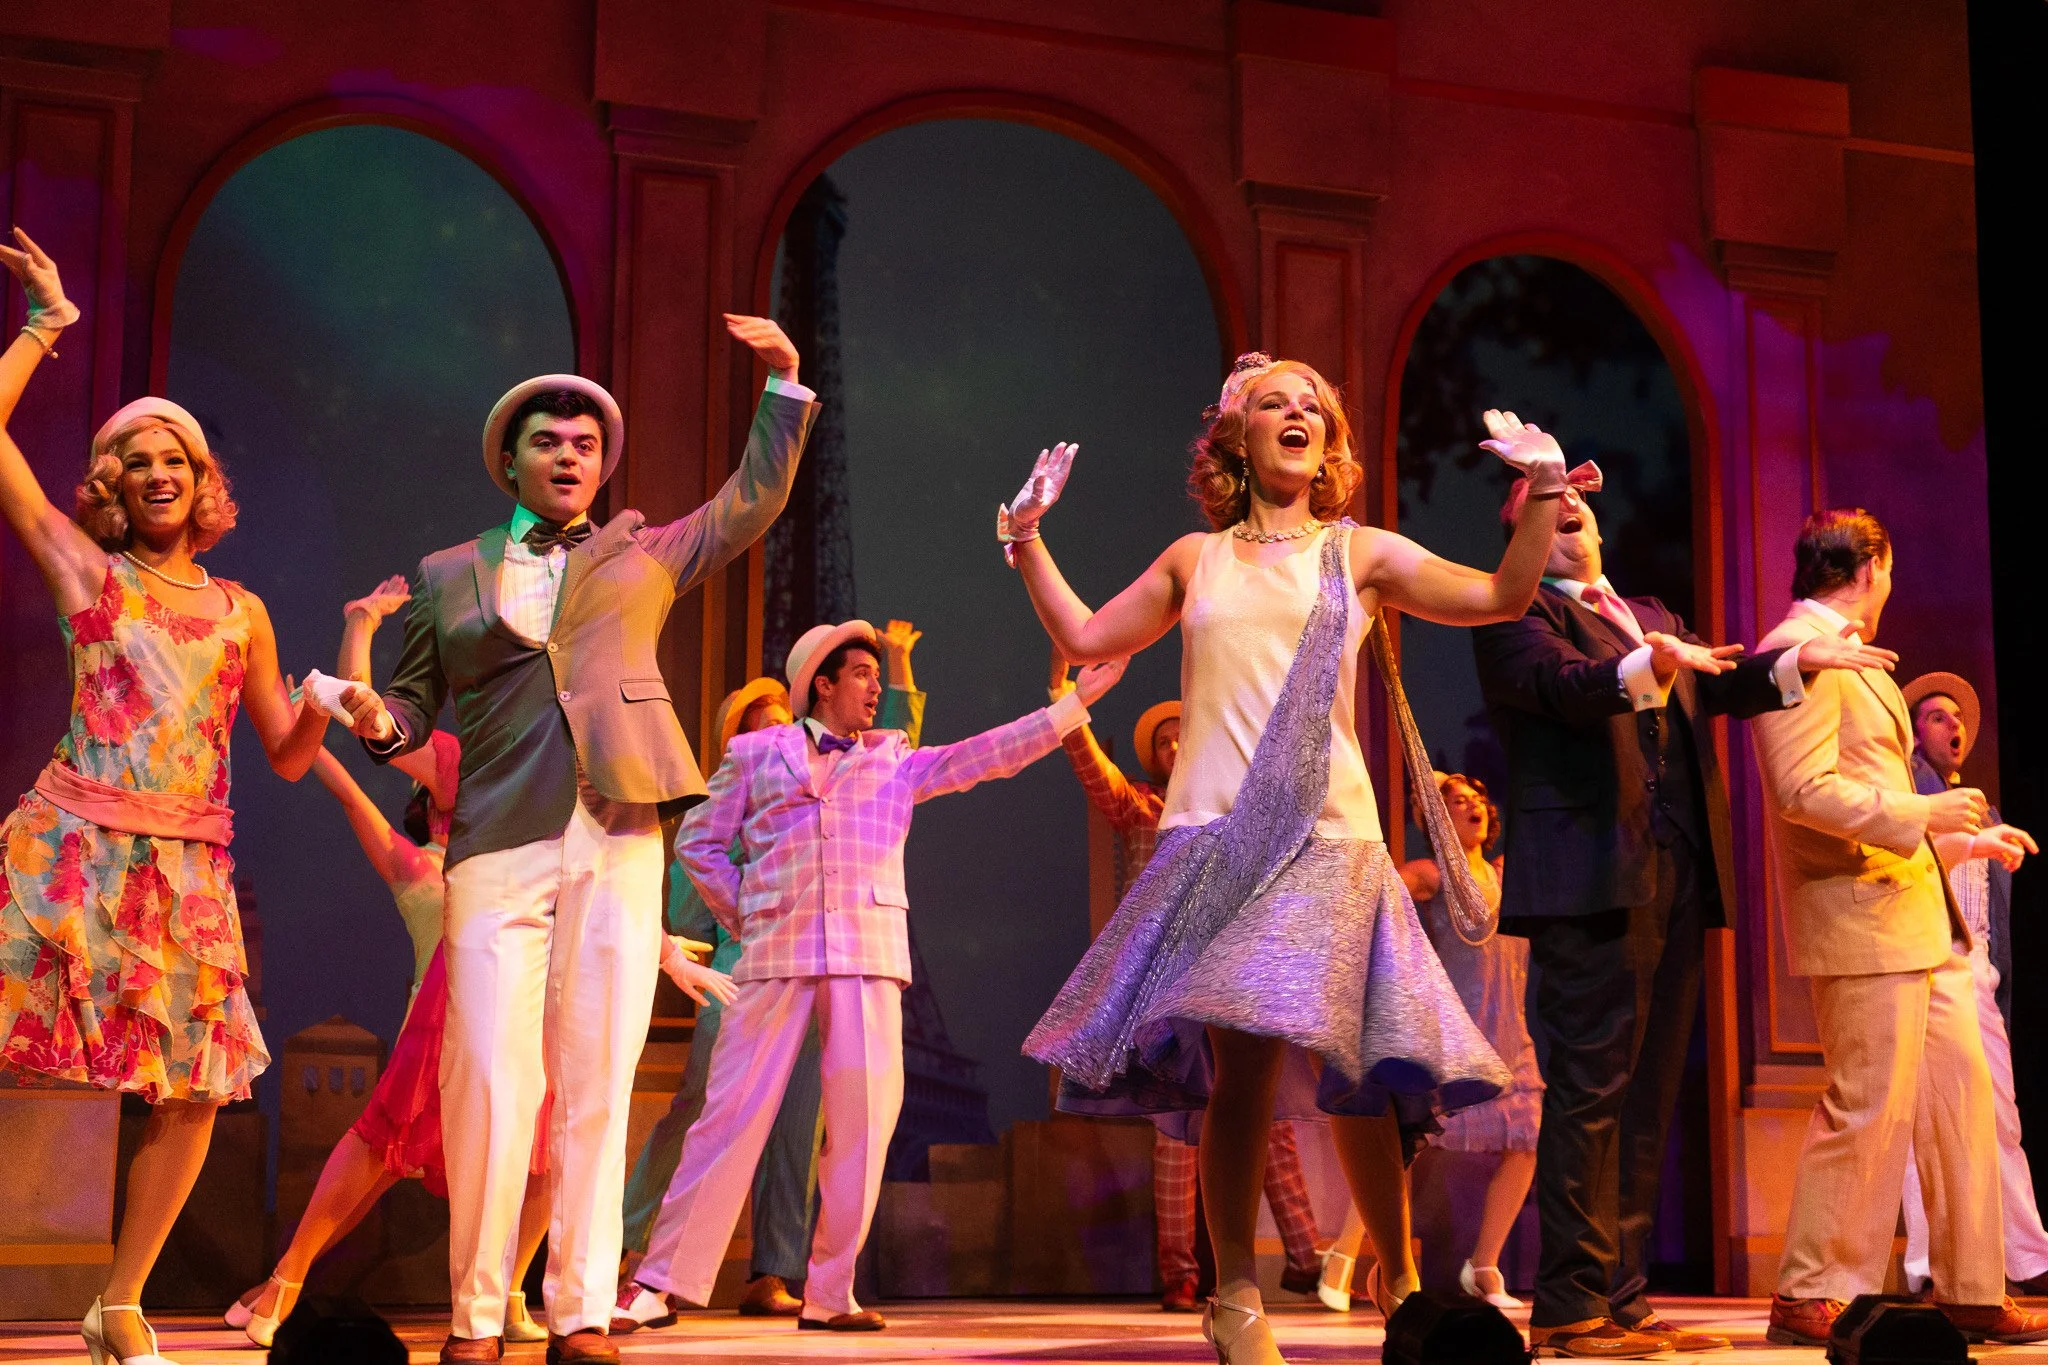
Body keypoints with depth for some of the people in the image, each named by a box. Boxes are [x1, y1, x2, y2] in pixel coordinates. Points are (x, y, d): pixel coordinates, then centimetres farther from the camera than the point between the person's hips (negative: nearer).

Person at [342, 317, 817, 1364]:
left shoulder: (644, 555, 21)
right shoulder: (446, 578, 19)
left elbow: (754, 501, 23)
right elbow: (414, 703, 19)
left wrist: (784, 385, 16)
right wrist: (380, 723, -3)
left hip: (619, 846, 1)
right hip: (499, 848, -1)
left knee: (597, 1084, -1)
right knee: (489, 1081, -9)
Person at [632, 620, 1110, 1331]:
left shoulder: (895, 760, 20)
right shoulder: (755, 753, 13)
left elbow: (988, 754, 11)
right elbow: (698, 840, 16)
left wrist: (1079, 701, 6)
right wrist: (742, 914, 7)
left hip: (868, 955, 3)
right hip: (776, 953, -2)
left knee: (864, 1118, -4)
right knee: (734, 1114, -5)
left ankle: (830, 1294, 4)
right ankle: (663, 1279, 1)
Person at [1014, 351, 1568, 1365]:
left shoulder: (1361, 554, 13)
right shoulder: (1197, 559, 17)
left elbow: (1502, 596, 6)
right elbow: (1085, 641, 21)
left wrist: (1542, 485, 1)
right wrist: (1028, 537, 21)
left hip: (1327, 842, 0)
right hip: (1212, 842, 0)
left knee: (1356, 1072, -2)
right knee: (1238, 1069, -9)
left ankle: (1396, 1280, 16)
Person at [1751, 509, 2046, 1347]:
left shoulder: (1847, 658, 21)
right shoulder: (1800, 651, -12)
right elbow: (1804, 790, -22)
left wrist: (1961, 842, 25)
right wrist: (1921, 813, -17)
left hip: (1914, 921, 10)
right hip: (1859, 920, -10)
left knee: (1961, 1099, 11)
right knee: (1869, 1108, -7)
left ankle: (1972, 1294, 18)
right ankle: (1810, 1299, 3)